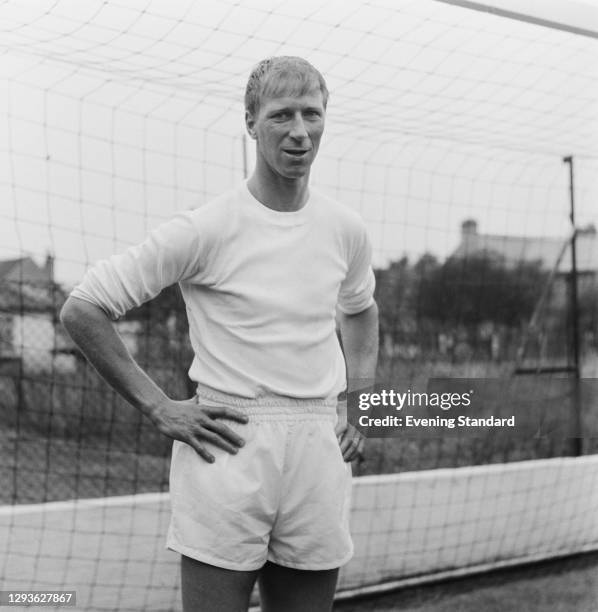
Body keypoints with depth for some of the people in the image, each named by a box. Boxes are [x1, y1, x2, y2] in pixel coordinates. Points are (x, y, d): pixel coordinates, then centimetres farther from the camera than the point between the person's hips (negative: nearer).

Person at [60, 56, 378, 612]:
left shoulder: (346, 231, 8)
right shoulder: (206, 229, -8)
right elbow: (82, 309, -6)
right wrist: (158, 409, -8)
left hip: (320, 454, 5)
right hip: (228, 449, -4)